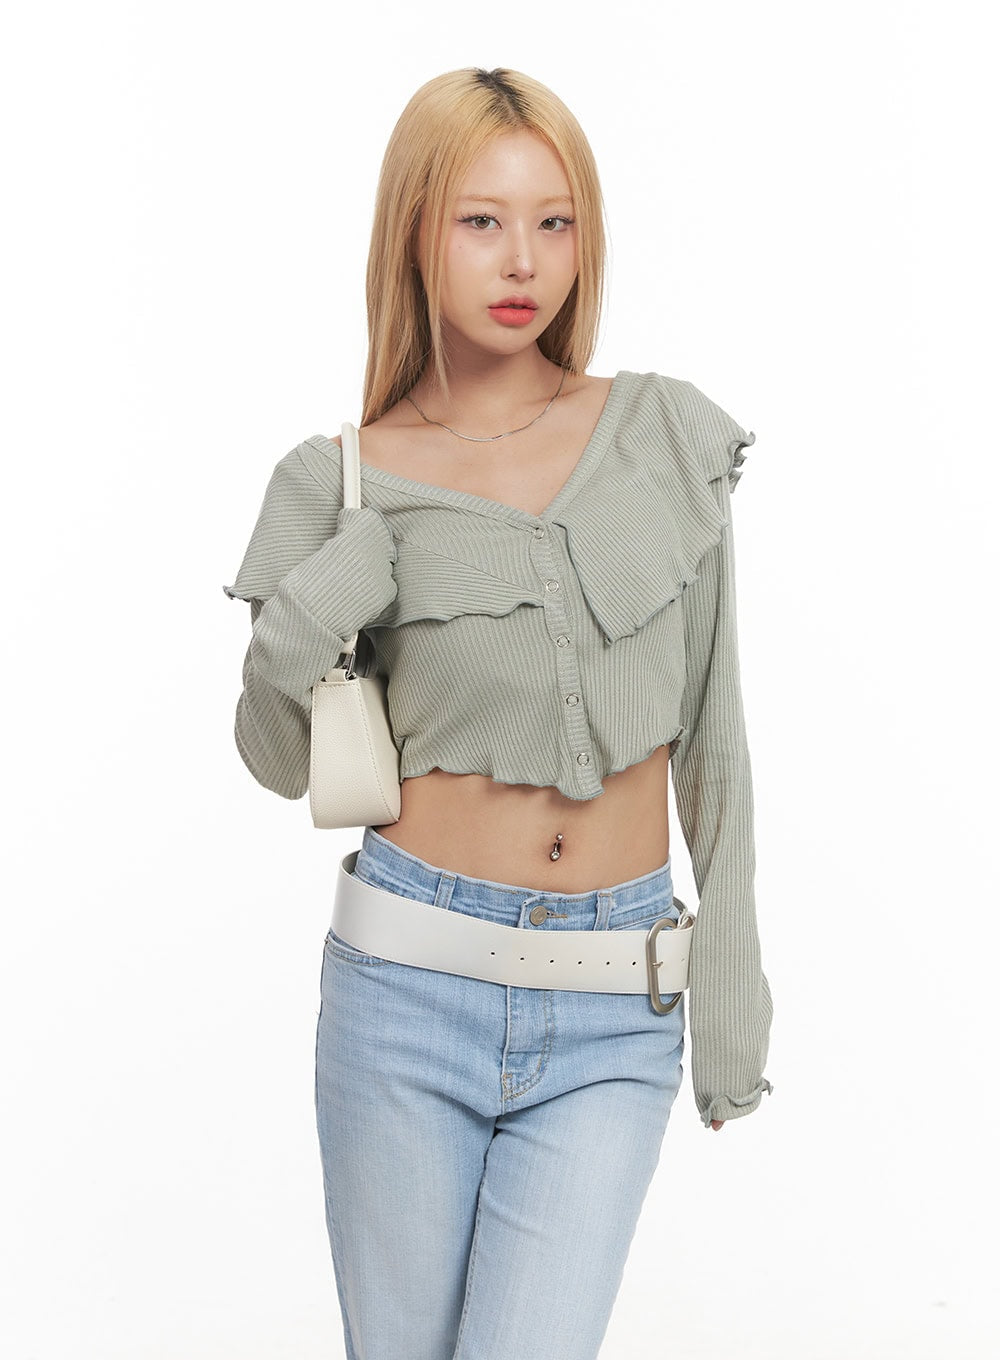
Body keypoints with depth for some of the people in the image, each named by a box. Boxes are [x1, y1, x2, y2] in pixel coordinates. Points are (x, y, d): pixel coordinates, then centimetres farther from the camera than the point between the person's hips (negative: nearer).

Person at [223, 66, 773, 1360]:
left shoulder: (670, 437, 1)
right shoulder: (345, 484, -2)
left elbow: (709, 733, 6)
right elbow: (284, 765, 7)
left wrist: (730, 986, 5)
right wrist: (289, 651, -14)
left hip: (611, 1020, 0)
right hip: (412, 989, 0)